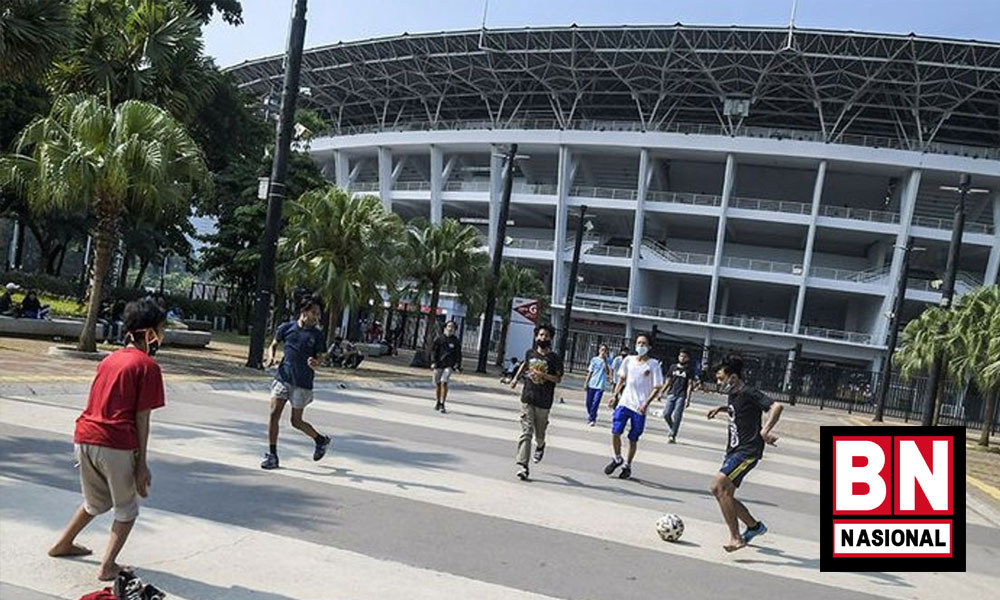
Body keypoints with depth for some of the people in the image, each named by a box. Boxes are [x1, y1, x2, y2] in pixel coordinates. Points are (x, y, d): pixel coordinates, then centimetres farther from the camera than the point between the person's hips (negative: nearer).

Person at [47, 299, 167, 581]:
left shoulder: (109, 359, 15)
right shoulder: (148, 366, -8)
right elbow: (141, 418, -9)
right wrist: (142, 463, -5)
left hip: (85, 436, 7)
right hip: (116, 444, -7)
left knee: (96, 502, 29)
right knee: (127, 509, 13)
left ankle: (63, 544, 41)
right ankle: (108, 566, 7)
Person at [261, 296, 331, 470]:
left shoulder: (317, 335, -2)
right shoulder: (286, 328, 3)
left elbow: (319, 359, 0)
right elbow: (273, 345, 15)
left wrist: (314, 363, -24)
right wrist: (271, 357, -5)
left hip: (303, 383, -2)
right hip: (282, 378, 2)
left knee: (296, 421, 5)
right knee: (274, 414, -7)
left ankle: (321, 440, 31)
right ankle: (272, 455, 5)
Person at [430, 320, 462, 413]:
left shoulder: (456, 341, 7)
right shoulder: (439, 339, 6)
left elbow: (458, 354, 10)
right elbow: (433, 350, 6)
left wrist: (458, 364, -2)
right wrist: (433, 362, -4)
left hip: (449, 365, -2)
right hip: (439, 364, 2)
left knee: (444, 382, -17)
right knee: (438, 384, 8)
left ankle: (442, 404, -13)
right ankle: (438, 403, 27)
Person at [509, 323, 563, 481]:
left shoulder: (555, 358, -3)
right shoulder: (530, 353, 7)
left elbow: (558, 379, -7)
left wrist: (543, 375, -19)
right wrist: (516, 378, 25)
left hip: (543, 402, -1)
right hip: (527, 399, 1)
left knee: (539, 433, 10)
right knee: (526, 432, -7)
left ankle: (540, 446, 47)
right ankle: (522, 466, -10)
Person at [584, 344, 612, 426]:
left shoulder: (607, 361, 2)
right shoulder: (594, 359, 5)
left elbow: (608, 371, -12)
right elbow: (590, 372, 9)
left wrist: (605, 361, -17)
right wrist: (586, 383, 7)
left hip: (600, 385, -2)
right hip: (591, 384, 2)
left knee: (595, 403, -12)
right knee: (589, 402, 8)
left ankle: (592, 419, -3)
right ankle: (590, 416, 29)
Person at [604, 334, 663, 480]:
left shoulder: (653, 364, -5)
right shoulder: (629, 360, 6)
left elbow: (658, 388, -6)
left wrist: (646, 403, -16)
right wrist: (615, 396, 10)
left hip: (639, 407, -3)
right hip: (624, 403, 3)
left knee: (633, 439, 5)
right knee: (615, 432, -7)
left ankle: (627, 465, 23)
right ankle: (617, 459, 17)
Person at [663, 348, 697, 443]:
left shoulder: (690, 369, 1)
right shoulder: (673, 367, 10)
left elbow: (690, 385, -3)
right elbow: (668, 381, 14)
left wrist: (688, 399, -11)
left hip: (681, 396, -3)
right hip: (672, 394, 3)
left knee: (677, 416, -7)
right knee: (666, 414, -2)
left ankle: (673, 436, 0)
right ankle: (673, 430, 22)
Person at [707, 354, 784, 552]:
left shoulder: (749, 393, -14)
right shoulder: (733, 395, 13)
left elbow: (776, 407, -26)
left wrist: (764, 432, -34)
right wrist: (721, 408, 19)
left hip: (747, 451, -10)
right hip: (734, 450, 10)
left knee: (718, 487, -21)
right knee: (725, 495, 11)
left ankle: (736, 538, -16)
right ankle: (754, 526, 31)